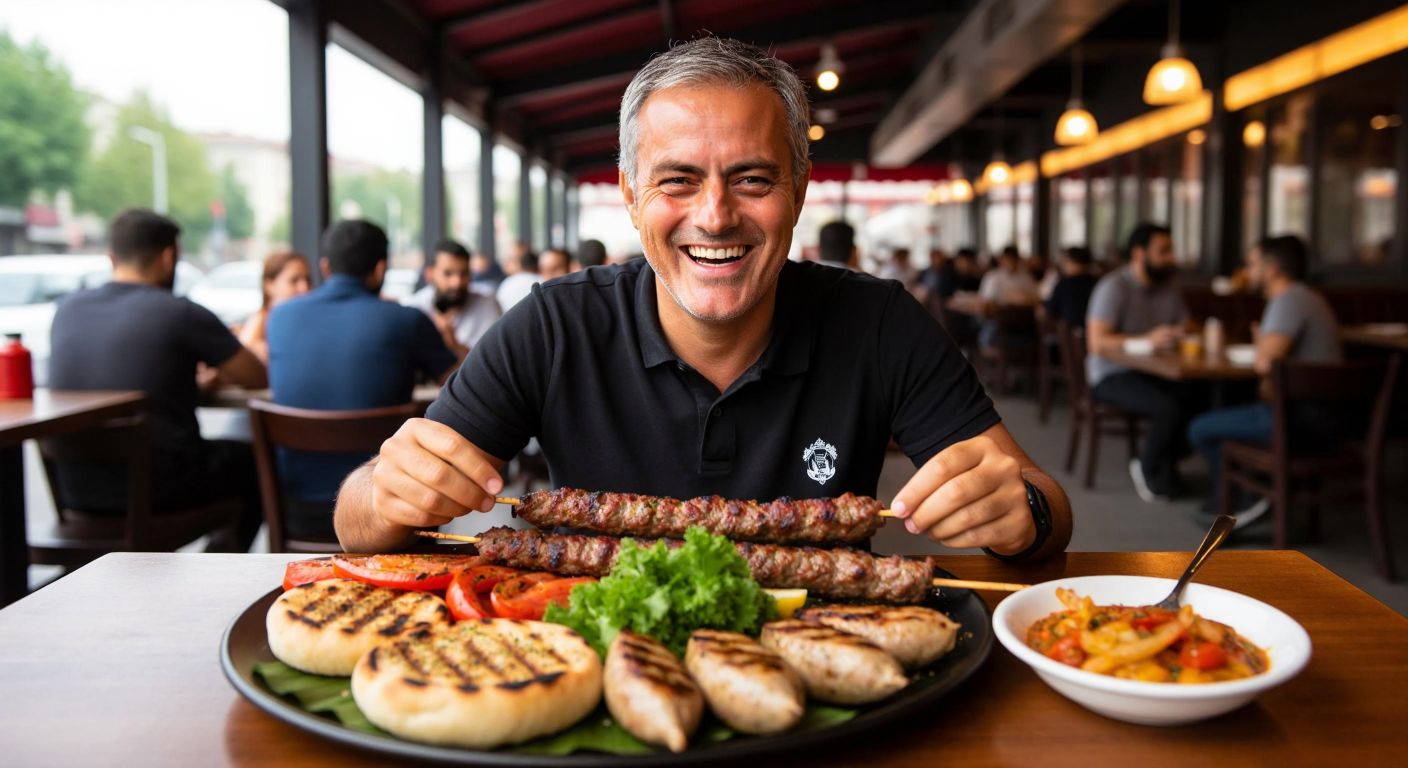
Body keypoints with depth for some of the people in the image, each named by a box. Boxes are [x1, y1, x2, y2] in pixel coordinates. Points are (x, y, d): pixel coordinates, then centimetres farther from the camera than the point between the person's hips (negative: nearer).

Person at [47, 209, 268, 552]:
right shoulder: (182, 314, -13)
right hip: (159, 488, -6)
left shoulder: (66, 309, 4)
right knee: (256, 458, 20)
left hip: (75, 489, 6)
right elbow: (259, 378, -4)